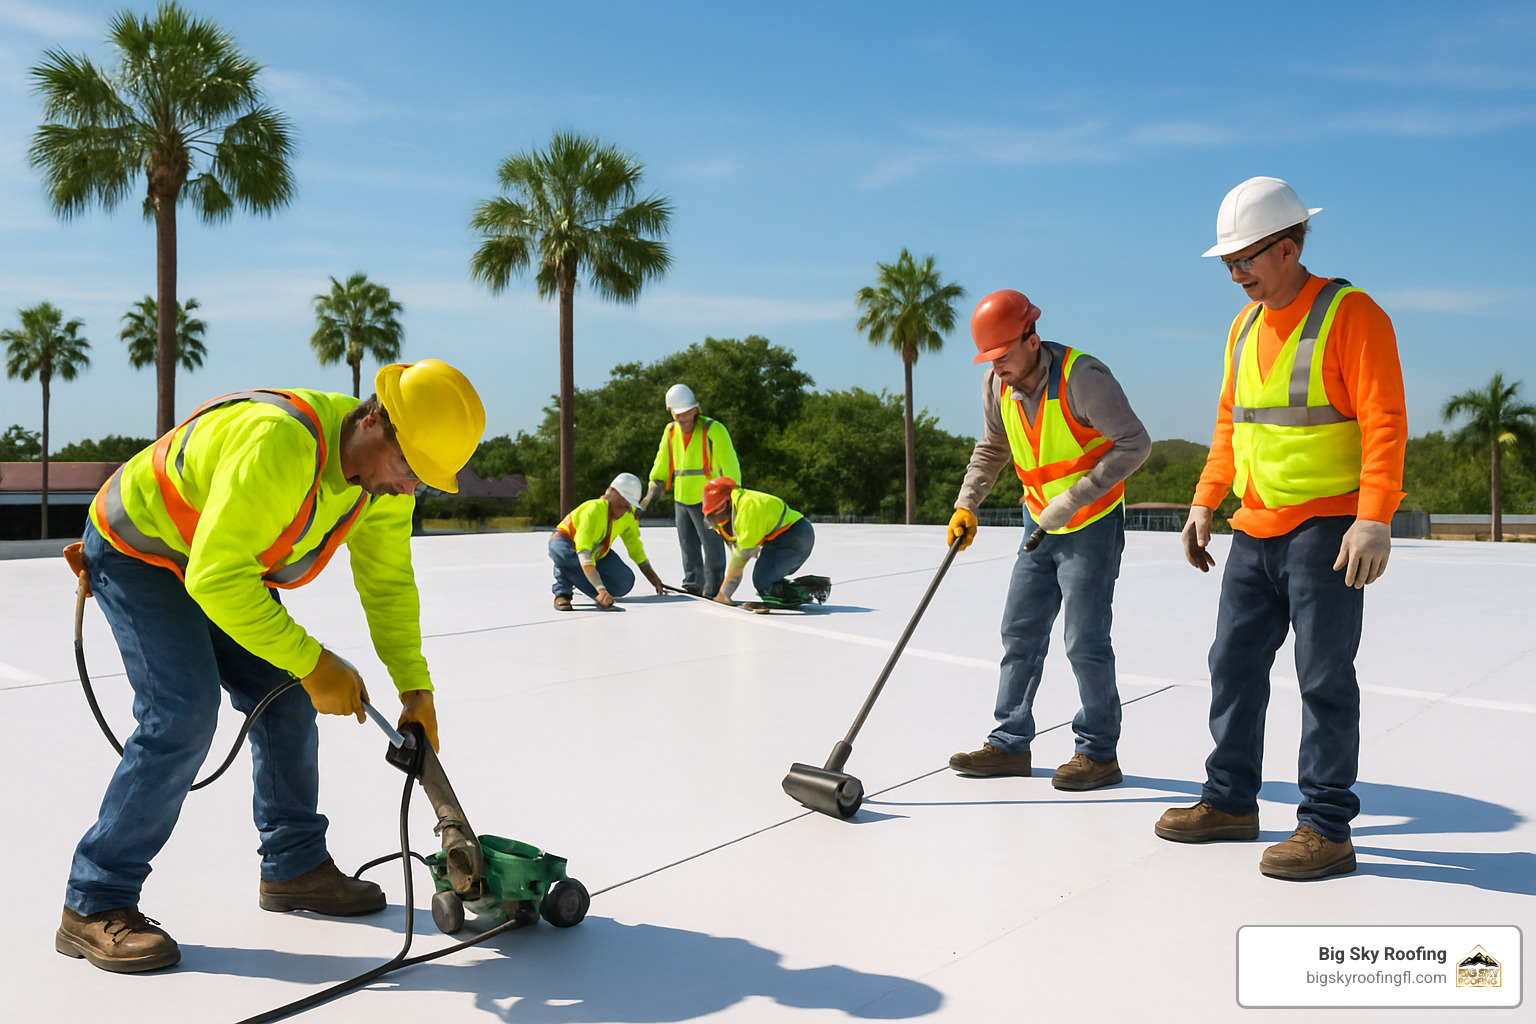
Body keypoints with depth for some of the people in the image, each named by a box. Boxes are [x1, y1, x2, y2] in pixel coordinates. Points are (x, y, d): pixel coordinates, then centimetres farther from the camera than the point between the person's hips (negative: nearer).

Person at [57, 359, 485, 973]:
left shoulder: (386, 471, -13)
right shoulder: (279, 445, -40)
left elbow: (388, 584, -2)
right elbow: (216, 578, -39)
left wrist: (415, 690, -5)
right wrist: (312, 662, -35)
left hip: (220, 563, 8)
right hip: (135, 548, -8)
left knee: (286, 701, 4)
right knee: (182, 713, -19)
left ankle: (295, 867, 20)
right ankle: (94, 905, -5)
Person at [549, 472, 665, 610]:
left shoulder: (628, 515, -16)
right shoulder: (594, 510, -38)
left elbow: (635, 546, 2)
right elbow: (584, 554, -47)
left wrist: (653, 578, 4)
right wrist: (601, 589, -57)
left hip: (598, 553, 6)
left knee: (625, 581, -19)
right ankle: (562, 593, -22)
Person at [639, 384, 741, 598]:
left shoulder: (713, 429, -11)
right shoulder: (671, 432, 8)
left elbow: (730, 466, -9)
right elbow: (661, 467, 17)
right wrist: (650, 494, 11)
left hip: (707, 499, -6)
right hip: (681, 499, 7)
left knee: (711, 545, -6)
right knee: (689, 546, 14)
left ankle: (713, 590, 0)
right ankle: (693, 587, 24)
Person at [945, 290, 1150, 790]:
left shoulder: (1082, 376, -22)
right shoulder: (997, 384, -1)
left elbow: (1135, 443, -22)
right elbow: (991, 449, 14)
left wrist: (1074, 499, -26)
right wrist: (967, 504, 3)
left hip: (1093, 524, -7)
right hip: (1041, 525, 7)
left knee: (1085, 641, -5)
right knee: (1019, 634, 8)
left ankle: (1099, 753, 10)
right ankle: (1011, 743, 18)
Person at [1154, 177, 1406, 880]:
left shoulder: (1351, 313, -9)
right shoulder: (1245, 326, 14)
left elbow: (1385, 422, -15)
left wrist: (1374, 519, -23)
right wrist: (1205, 503, 14)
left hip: (1326, 530, -7)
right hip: (1254, 531, 7)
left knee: (1324, 679, 0)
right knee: (1233, 665, 11)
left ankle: (1327, 827, 10)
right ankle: (1231, 801, 24)